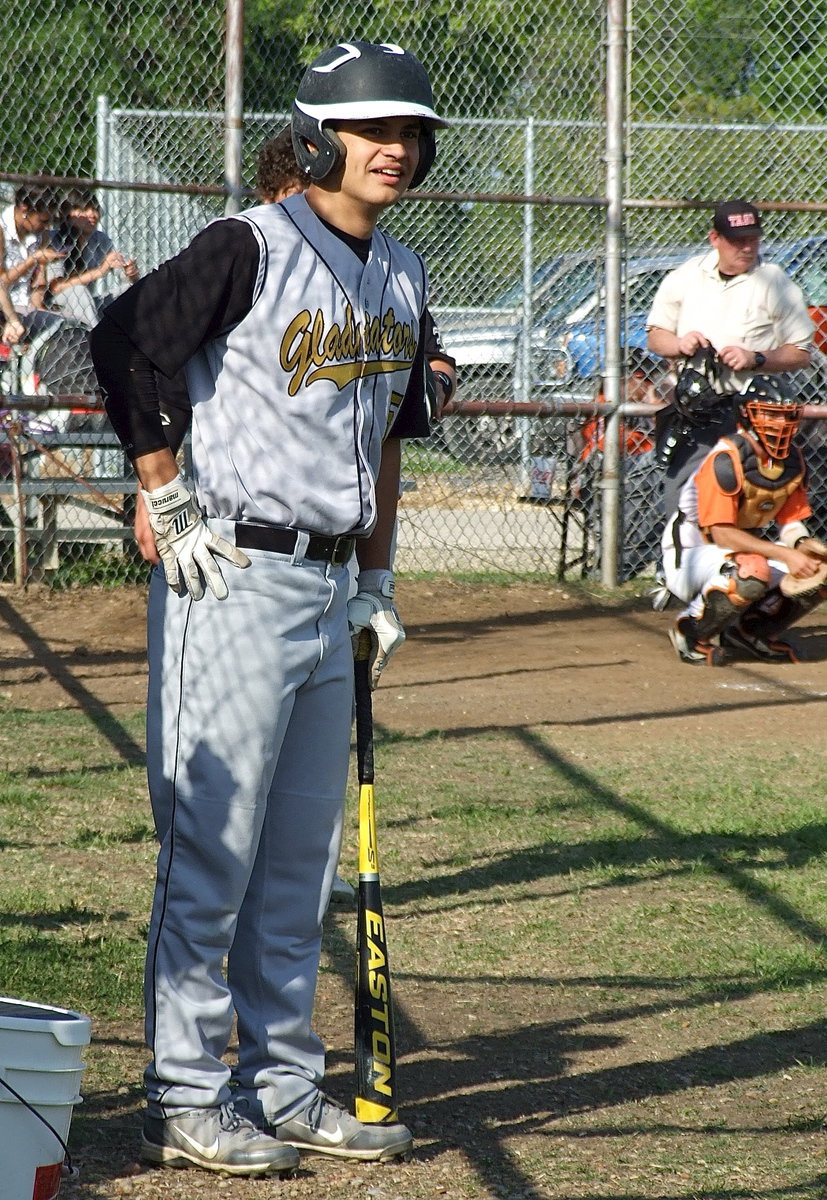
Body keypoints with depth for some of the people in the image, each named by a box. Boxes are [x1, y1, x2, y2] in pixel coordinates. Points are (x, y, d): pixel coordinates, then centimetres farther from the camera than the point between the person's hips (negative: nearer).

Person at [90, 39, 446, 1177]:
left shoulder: (402, 276, 13)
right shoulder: (251, 250, -11)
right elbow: (121, 344, -14)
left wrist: (378, 582, 19)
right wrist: (167, 502, -12)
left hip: (330, 584, 8)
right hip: (236, 576, -8)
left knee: (301, 858, 12)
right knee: (212, 847, -4)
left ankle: (282, 1089, 21)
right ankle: (187, 1102, 1)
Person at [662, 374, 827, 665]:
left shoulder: (792, 459, 0)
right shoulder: (728, 458, -24)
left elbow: (791, 521, 6)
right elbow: (721, 533, -28)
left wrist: (803, 544, -19)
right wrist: (785, 554, -34)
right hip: (692, 555, -8)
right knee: (751, 570, -39)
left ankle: (752, 631, 8)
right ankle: (692, 633, -13)